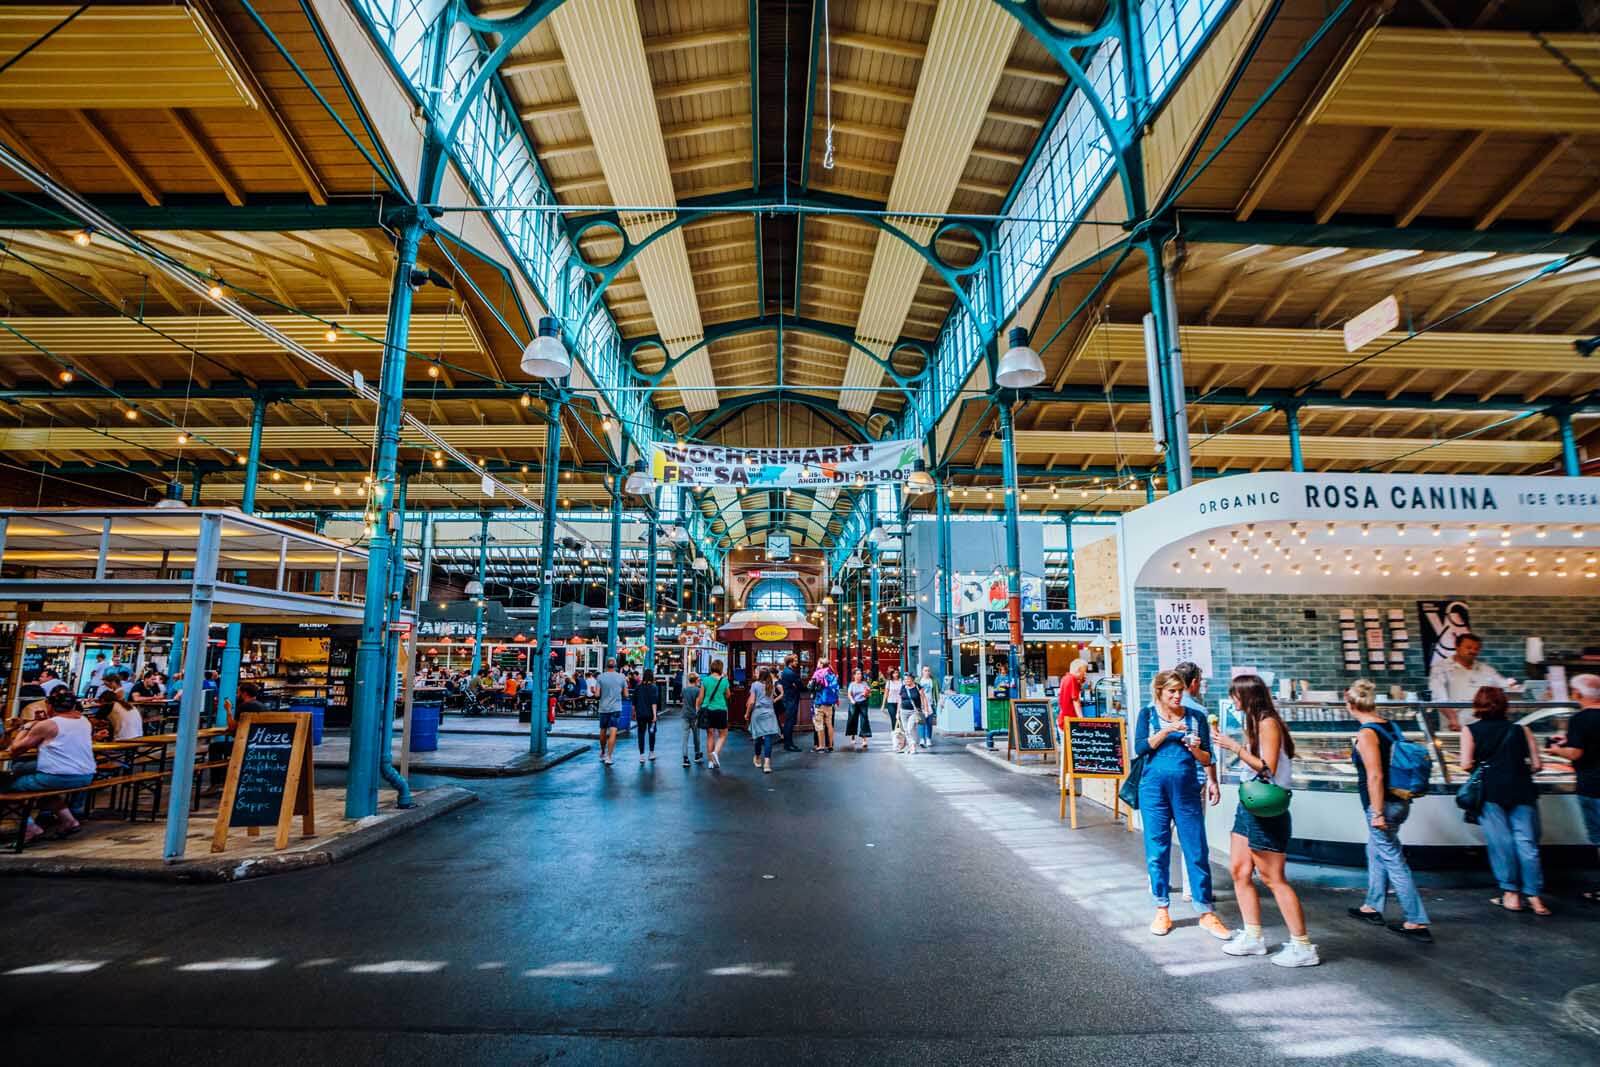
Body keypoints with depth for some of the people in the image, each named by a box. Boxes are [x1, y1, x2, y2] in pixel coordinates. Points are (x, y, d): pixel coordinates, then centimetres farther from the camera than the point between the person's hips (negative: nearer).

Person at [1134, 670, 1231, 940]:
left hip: (1187, 789, 0)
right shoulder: (1148, 714, 4)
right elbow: (1140, 748, -8)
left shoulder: (1196, 717, 6)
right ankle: (1162, 911, 20)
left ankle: (1207, 913, 14)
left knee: (1197, 851, 1)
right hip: (1154, 788, 0)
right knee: (1157, 851, 6)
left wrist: (1196, 750, -14)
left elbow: (1207, 760, 7)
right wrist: (1166, 730, -15)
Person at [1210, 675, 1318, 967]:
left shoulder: (1268, 722, -14)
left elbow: (1268, 768, -20)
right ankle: (1253, 937, 18)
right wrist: (1225, 742, 6)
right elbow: (1252, 762, 8)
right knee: (1239, 871, 10)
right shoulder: (1254, 722, 11)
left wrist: (1234, 746, -21)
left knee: (1273, 879, -1)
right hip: (1249, 804, 9)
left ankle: (1302, 947, 9)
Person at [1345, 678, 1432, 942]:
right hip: (1399, 800, 9)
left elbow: (1375, 776, -22)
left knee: (1394, 861, 1)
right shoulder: (1390, 726, 5)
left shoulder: (1366, 734, -20)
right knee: (1376, 852, 21)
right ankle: (1373, 907, 33)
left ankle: (1417, 923, 8)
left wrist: (1378, 813, -17)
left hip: (1383, 804, -9)